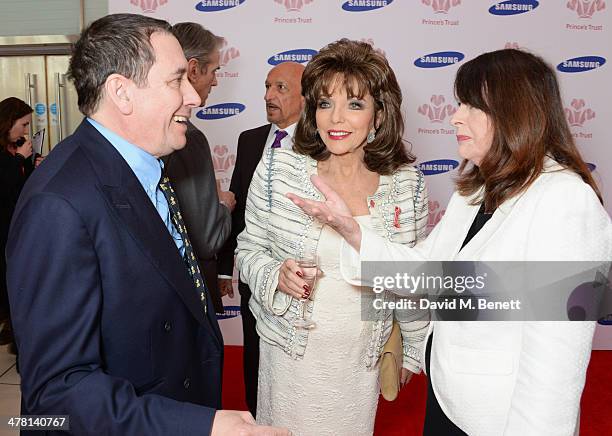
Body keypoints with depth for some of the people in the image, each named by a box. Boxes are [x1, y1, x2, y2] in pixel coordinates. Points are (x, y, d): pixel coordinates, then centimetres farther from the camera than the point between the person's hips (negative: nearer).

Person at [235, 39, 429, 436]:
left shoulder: (407, 182, -8)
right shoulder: (278, 168, -12)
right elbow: (249, 249, -1)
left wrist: (414, 349, 11)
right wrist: (276, 276, -22)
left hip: (363, 358, 1)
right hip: (291, 351, -1)